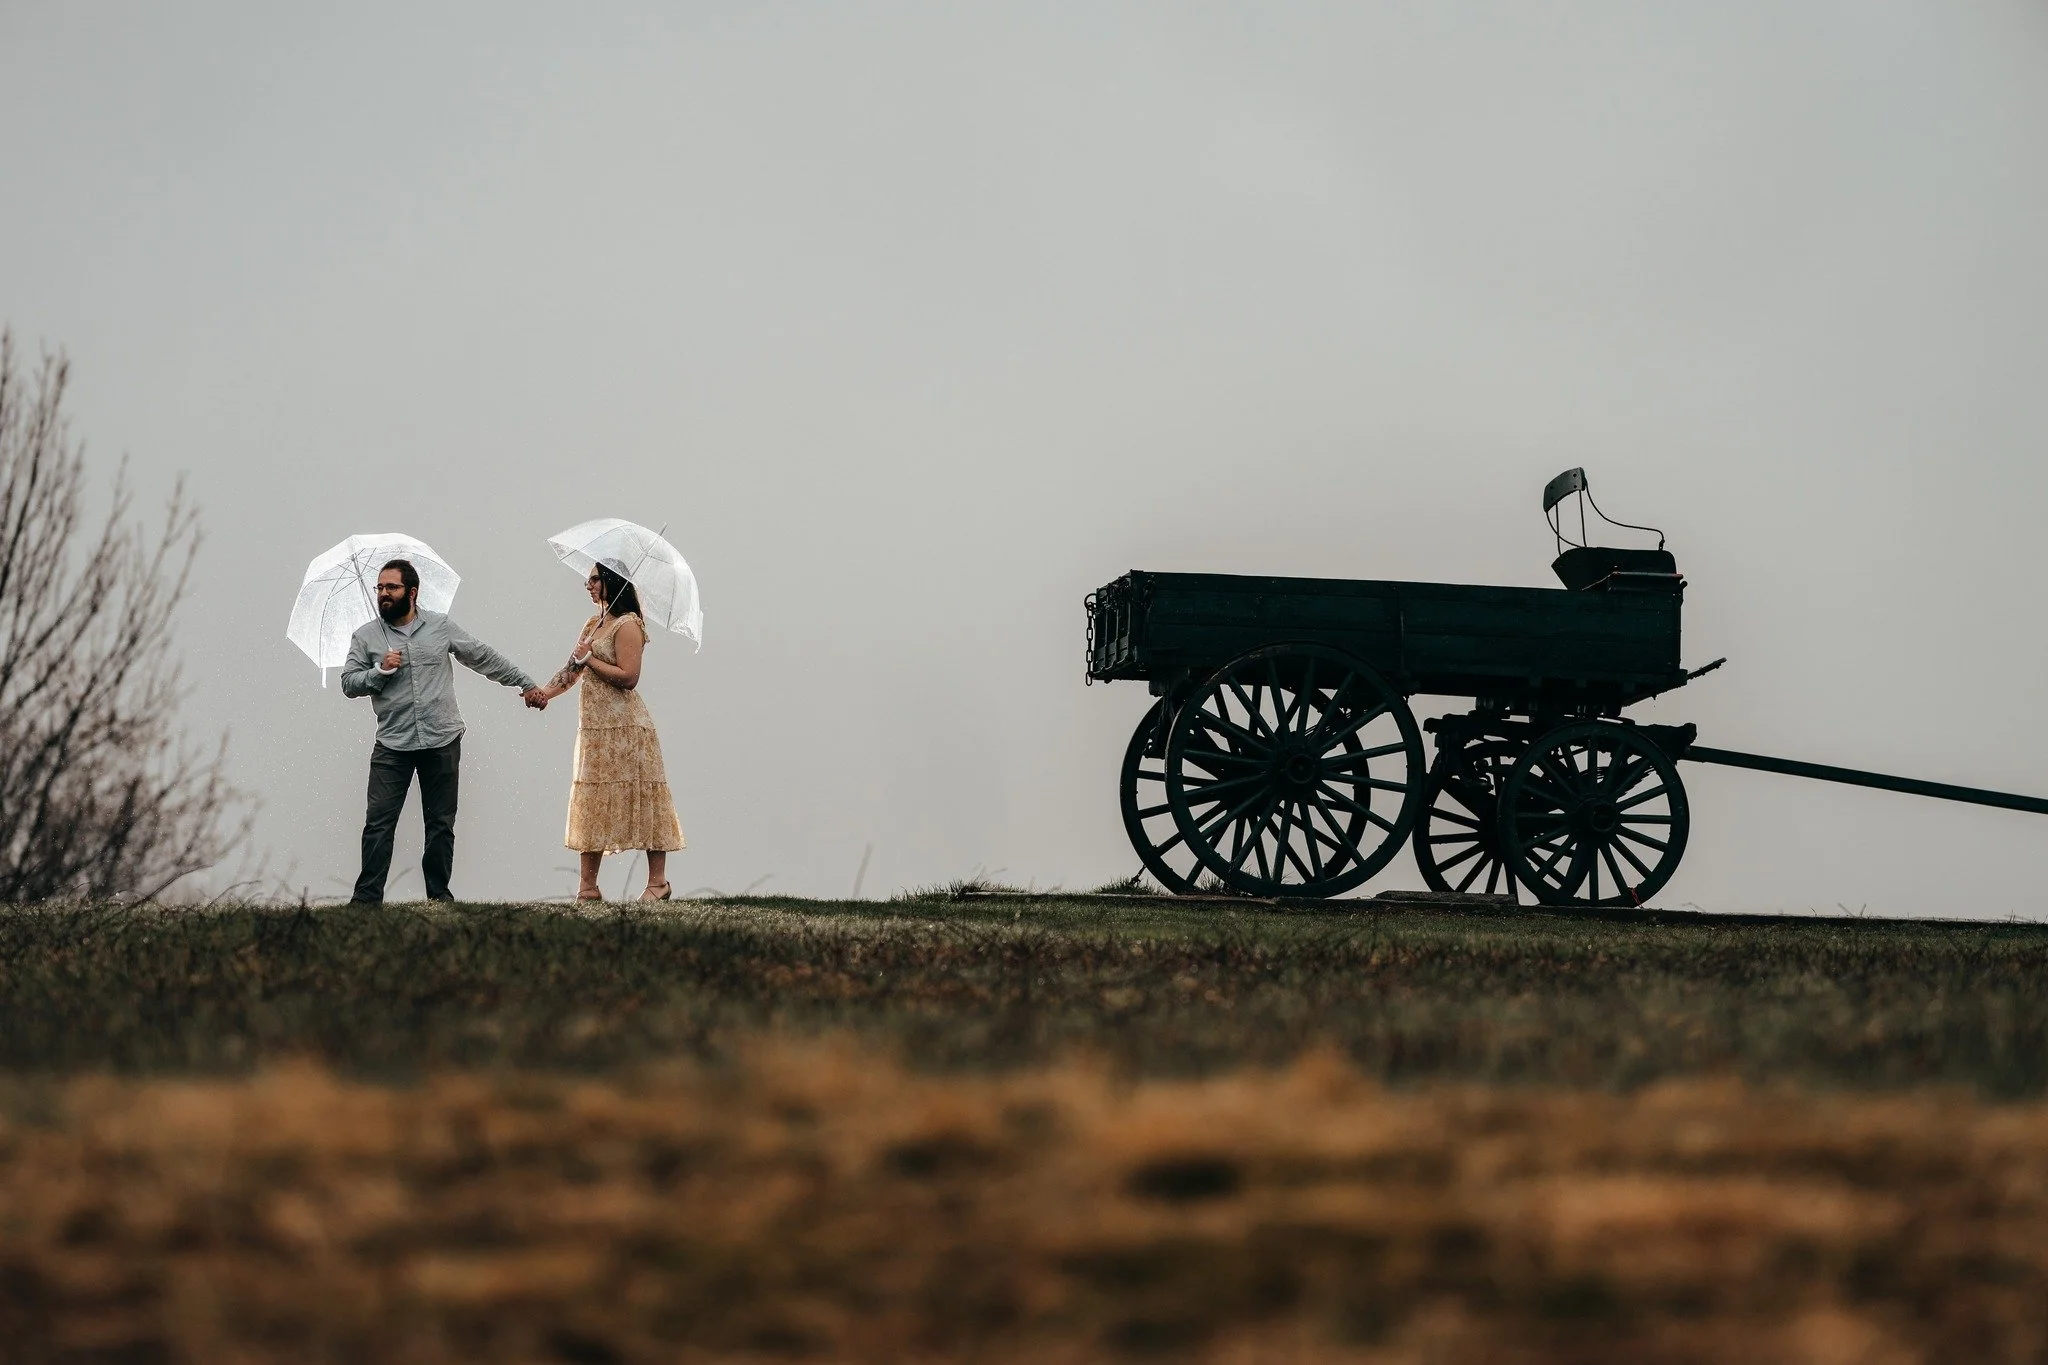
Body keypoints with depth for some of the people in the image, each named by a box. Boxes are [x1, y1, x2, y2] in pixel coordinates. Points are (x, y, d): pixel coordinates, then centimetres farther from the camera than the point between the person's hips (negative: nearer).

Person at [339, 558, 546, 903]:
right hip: (392, 744, -1)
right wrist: (381, 671, -13)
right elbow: (348, 683, 3)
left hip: (442, 743, 1)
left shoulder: (441, 628, 7)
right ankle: (367, 896, -6)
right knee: (379, 822, -7)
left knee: (441, 823, 4)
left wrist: (525, 683, 15)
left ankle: (439, 894, 11)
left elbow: (485, 657, 14)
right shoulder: (366, 636, 6)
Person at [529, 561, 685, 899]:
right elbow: (571, 670, 14)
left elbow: (628, 677, -19)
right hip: (594, 726, 9)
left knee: (640, 800, -6)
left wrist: (589, 659, -12)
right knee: (591, 804, 7)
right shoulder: (592, 625, 17)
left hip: (623, 726, -9)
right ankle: (588, 886, 8)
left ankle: (657, 882, -3)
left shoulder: (627, 626, -9)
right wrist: (545, 691, -2)